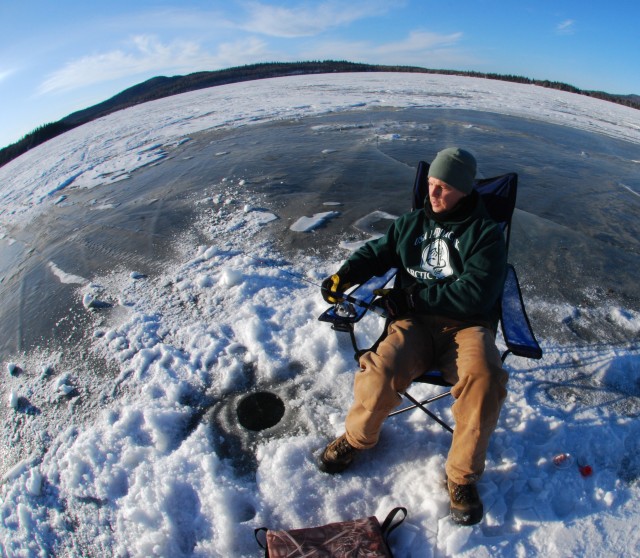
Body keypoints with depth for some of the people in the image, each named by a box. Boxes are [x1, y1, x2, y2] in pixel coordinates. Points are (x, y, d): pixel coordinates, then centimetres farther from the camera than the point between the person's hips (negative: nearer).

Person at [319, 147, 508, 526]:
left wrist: (411, 297, -16)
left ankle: (462, 476, -6)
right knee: (381, 373, -28)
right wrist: (345, 274, -3)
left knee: (484, 381, -33)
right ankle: (357, 437, 6)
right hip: (415, 324, 2)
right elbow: (378, 252, 18)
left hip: (466, 325, -1)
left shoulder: (486, 233, 0)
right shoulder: (412, 223, 14)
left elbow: (476, 294, -13)